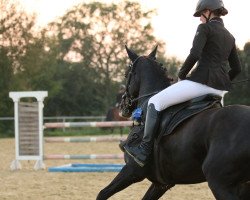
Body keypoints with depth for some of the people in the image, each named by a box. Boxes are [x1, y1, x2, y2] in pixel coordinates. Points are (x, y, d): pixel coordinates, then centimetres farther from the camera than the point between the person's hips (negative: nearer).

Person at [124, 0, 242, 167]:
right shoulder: (230, 37, 19)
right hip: (222, 90, 8)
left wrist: (181, 75, -4)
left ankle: (145, 150, -9)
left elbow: (194, 54, -18)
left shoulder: (205, 28, -4)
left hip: (201, 81, -8)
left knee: (155, 102, -3)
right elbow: (237, 68, 20)